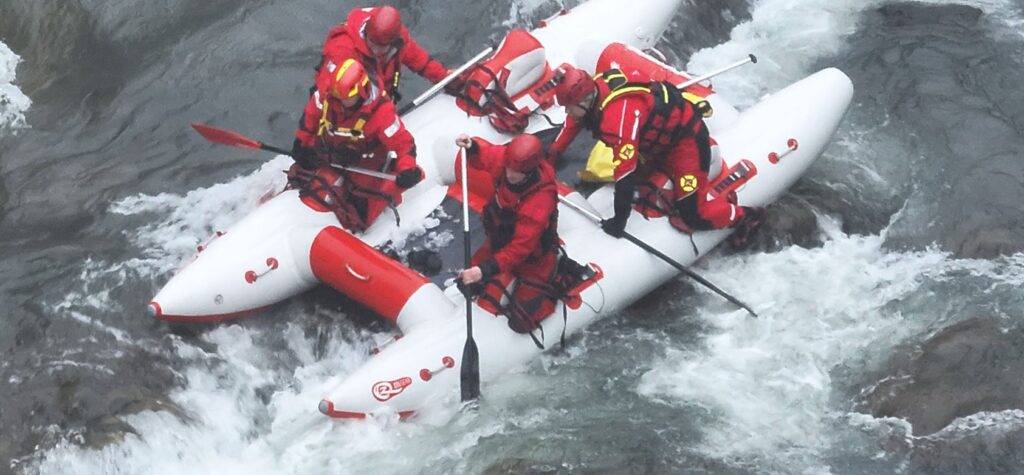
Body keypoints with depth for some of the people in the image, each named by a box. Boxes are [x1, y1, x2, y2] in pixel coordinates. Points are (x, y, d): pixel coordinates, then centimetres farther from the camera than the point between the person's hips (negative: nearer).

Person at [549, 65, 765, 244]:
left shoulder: (618, 114, -38)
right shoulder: (590, 90, -12)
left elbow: (625, 173, -38)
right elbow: (572, 124, 11)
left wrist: (619, 220, -31)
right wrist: (552, 155, 19)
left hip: (686, 137, -9)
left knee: (692, 217, -10)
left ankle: (743, 216, 11)